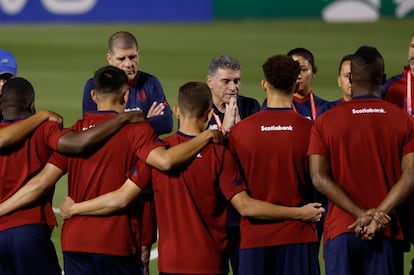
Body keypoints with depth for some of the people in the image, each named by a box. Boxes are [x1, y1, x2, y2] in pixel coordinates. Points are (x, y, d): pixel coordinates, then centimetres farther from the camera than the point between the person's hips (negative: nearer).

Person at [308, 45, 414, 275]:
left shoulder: (325, 122, 3)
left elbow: (319, 178, -6)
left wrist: (362, 214, -9)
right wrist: (378, 216, -13)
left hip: (341, 230, 0)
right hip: (387, 232, 0)